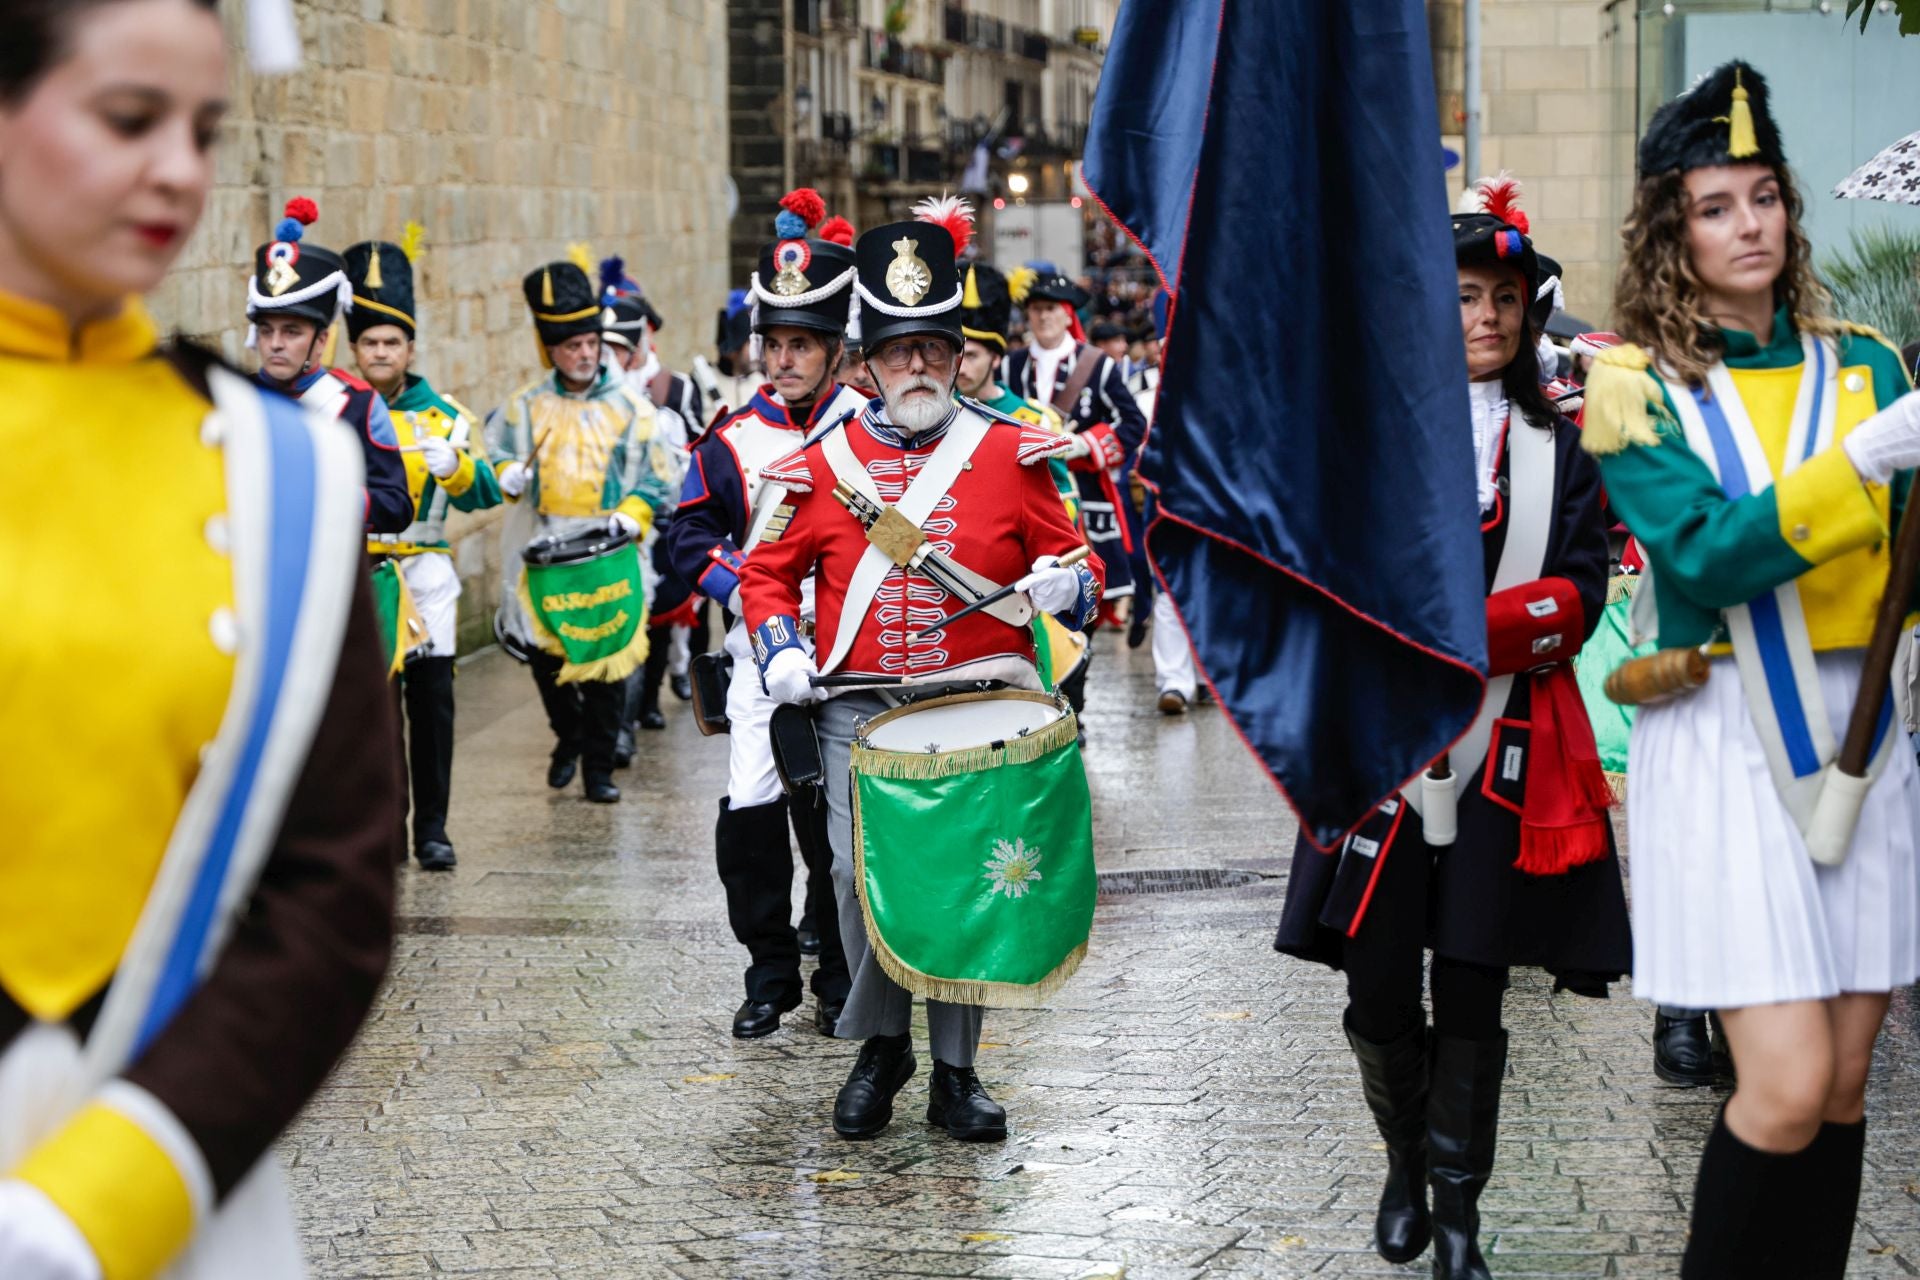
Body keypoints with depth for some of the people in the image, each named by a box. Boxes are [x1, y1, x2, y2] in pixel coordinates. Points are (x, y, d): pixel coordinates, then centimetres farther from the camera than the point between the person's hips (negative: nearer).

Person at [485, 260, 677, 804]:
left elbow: (656, 478, 4)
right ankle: (569, 734, 28)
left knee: (609, 659, -3)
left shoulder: (629, 405, 4)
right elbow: (496, 453, 14)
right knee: (542, 651, 0)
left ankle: (599, 765, 7)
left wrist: (632, 515, -13)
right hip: (545, 551, 1)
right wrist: (506, 475, -9)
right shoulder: (526, 405, 7)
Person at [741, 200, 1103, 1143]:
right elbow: (767, 570, 14)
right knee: (862, 872, -8)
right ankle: (880, 1046, 14)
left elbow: (1076, 560, 9)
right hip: (859, 711, 0)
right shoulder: (823, 463, 6)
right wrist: (779, 647, -3)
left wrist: (1066, 584, -14)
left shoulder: (1011, 453, 5)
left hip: (978, 706, 0)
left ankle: (955, 1070, 13)